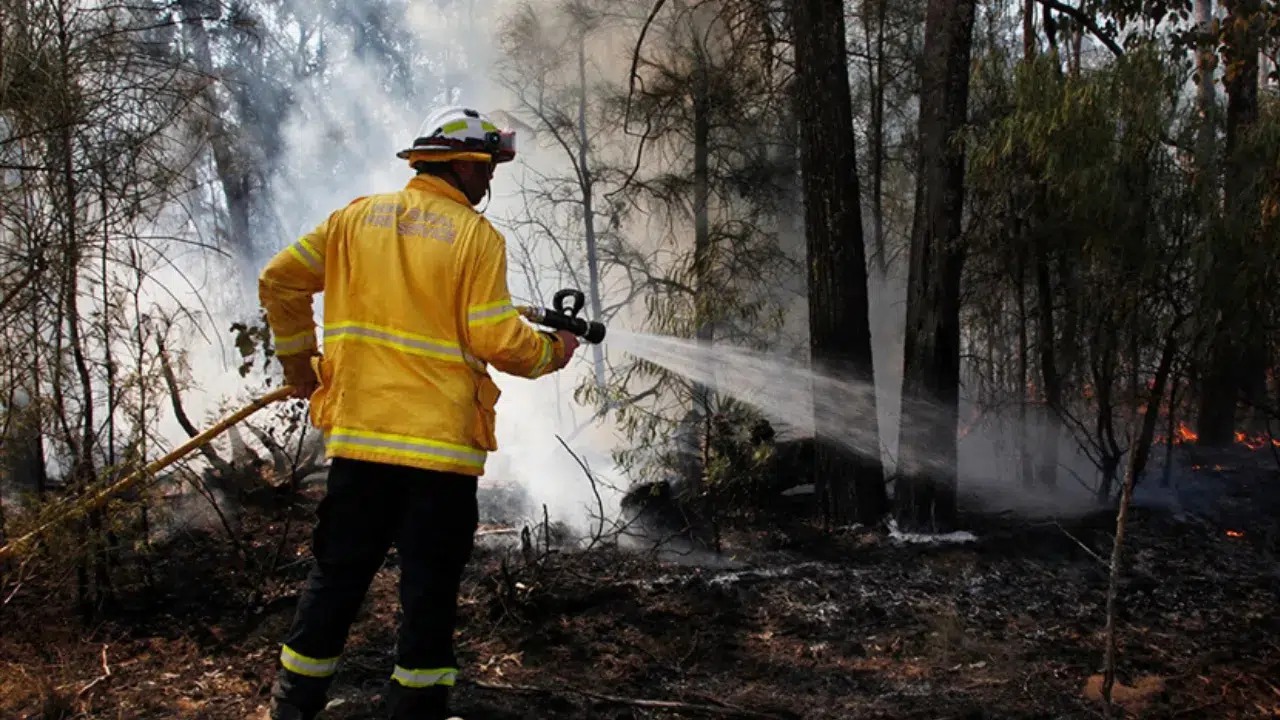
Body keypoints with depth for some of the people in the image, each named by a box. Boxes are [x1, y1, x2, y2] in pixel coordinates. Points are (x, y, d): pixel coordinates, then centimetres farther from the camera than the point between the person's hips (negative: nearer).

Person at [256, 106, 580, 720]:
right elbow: (496, 341, -11)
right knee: (430, 584, 7)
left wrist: (299, 363, 19)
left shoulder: (357, 217, 7)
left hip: (358, 434, 5)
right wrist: (552, 351, 8)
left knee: (337, 572, 14)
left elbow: (279, 281, 8)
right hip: (441, 439, -4)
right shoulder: (477, 237, -6)